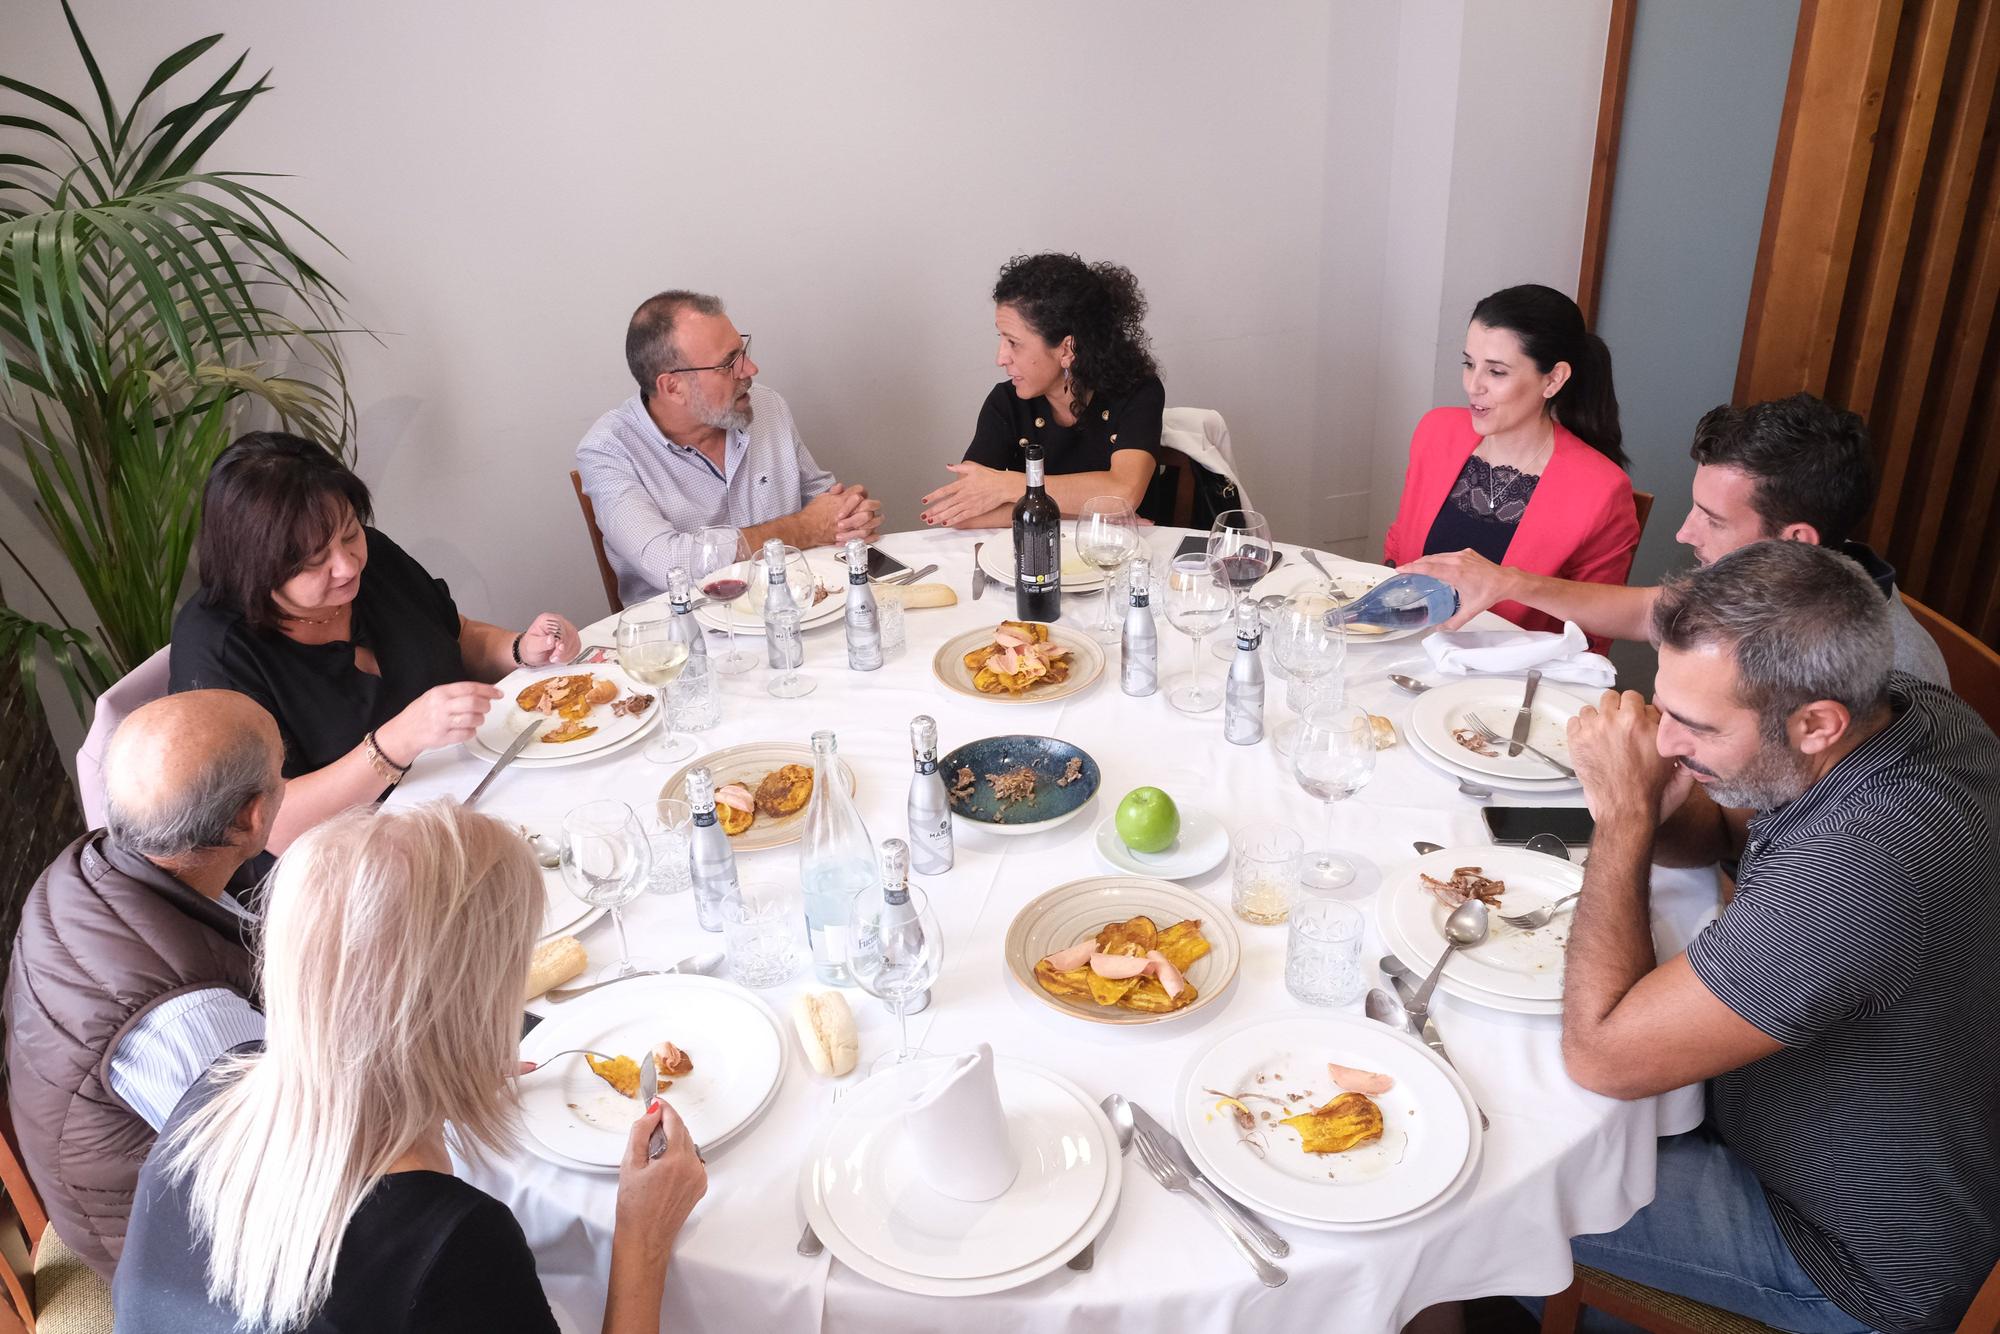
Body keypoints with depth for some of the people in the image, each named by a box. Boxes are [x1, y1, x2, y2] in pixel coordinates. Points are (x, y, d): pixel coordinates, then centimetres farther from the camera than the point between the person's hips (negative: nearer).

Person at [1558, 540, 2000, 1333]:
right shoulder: (1909, 708, -15)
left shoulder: (1857, 873, -43)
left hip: (1871, 1264, -8)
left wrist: (1626, 814, -30)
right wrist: (1657, 808, -21)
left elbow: (1599, 1056, -34)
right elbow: (1719, 828, 4)